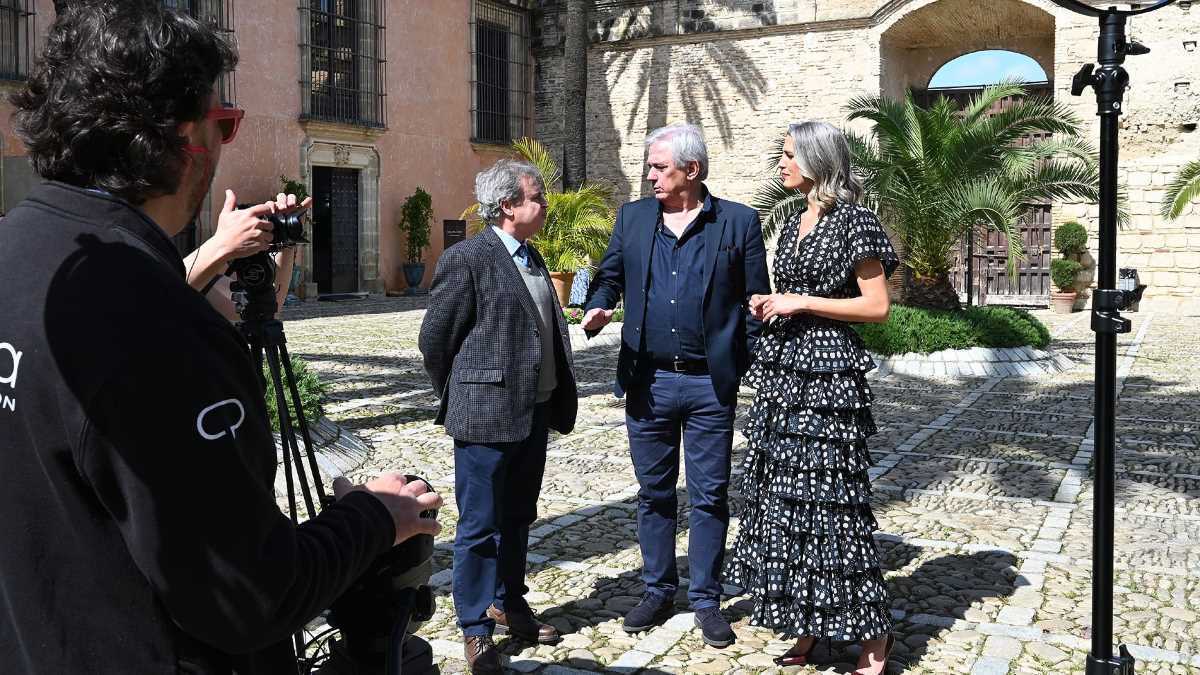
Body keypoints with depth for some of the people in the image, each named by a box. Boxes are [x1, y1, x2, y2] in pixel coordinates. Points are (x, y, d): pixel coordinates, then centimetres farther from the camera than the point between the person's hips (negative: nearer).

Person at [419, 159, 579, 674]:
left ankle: (509, 605, 35)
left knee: (517, 519, 19)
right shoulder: (467, 258, -12)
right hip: (488, 416, -8)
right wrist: (460, 399, 2)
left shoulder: (533, 257, 13)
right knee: (480, 527, 3)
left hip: (534, 413, 8)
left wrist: (558, 401, 14)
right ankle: (476, 630, 15)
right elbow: (435, 338, -9)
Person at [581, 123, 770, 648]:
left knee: (709, 497, 7)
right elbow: (610, 275, 13)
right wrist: (598, 308, -10)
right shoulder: (633, 217, 6)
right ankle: (658, 592, 28)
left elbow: (755, 302, -1)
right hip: (649, 381, 3)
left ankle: (706, 600, 22)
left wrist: (751, 374, -6)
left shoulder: (739, 222, -2)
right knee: (654, 492, 13)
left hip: (710, 384, -2)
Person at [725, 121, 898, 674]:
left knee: (828, 501, -5)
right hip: (782, 370, 8)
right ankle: (806, 629, 19)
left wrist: (801, 303, -14)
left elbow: (877, 305, -11)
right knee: (784, 499, 8)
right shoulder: (794, 225, 16)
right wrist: (770, 306, 5)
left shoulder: (853, 221, -7)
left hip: (827, 375, -8)